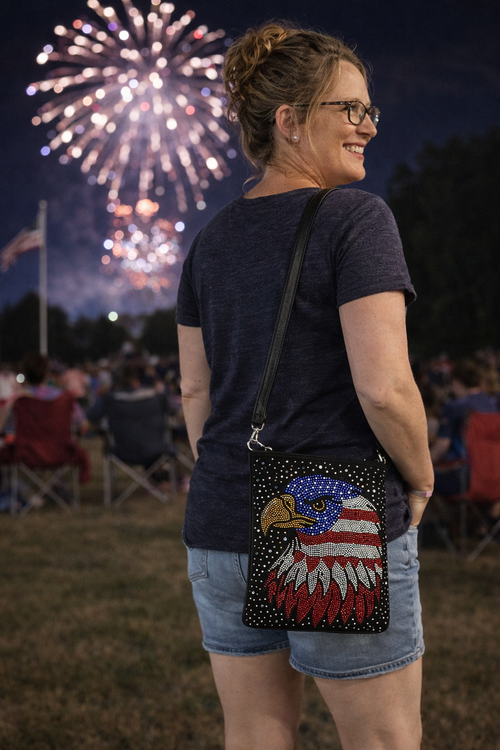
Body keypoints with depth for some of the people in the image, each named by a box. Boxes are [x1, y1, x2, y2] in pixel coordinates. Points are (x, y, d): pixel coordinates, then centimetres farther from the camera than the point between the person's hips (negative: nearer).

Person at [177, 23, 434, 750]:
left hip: (222, 527, 6)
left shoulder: (213, 238, 8)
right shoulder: (357, 218, -12)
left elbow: (196, 390, 11)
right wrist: (421, 480, -3)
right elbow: (384, 387, -19)